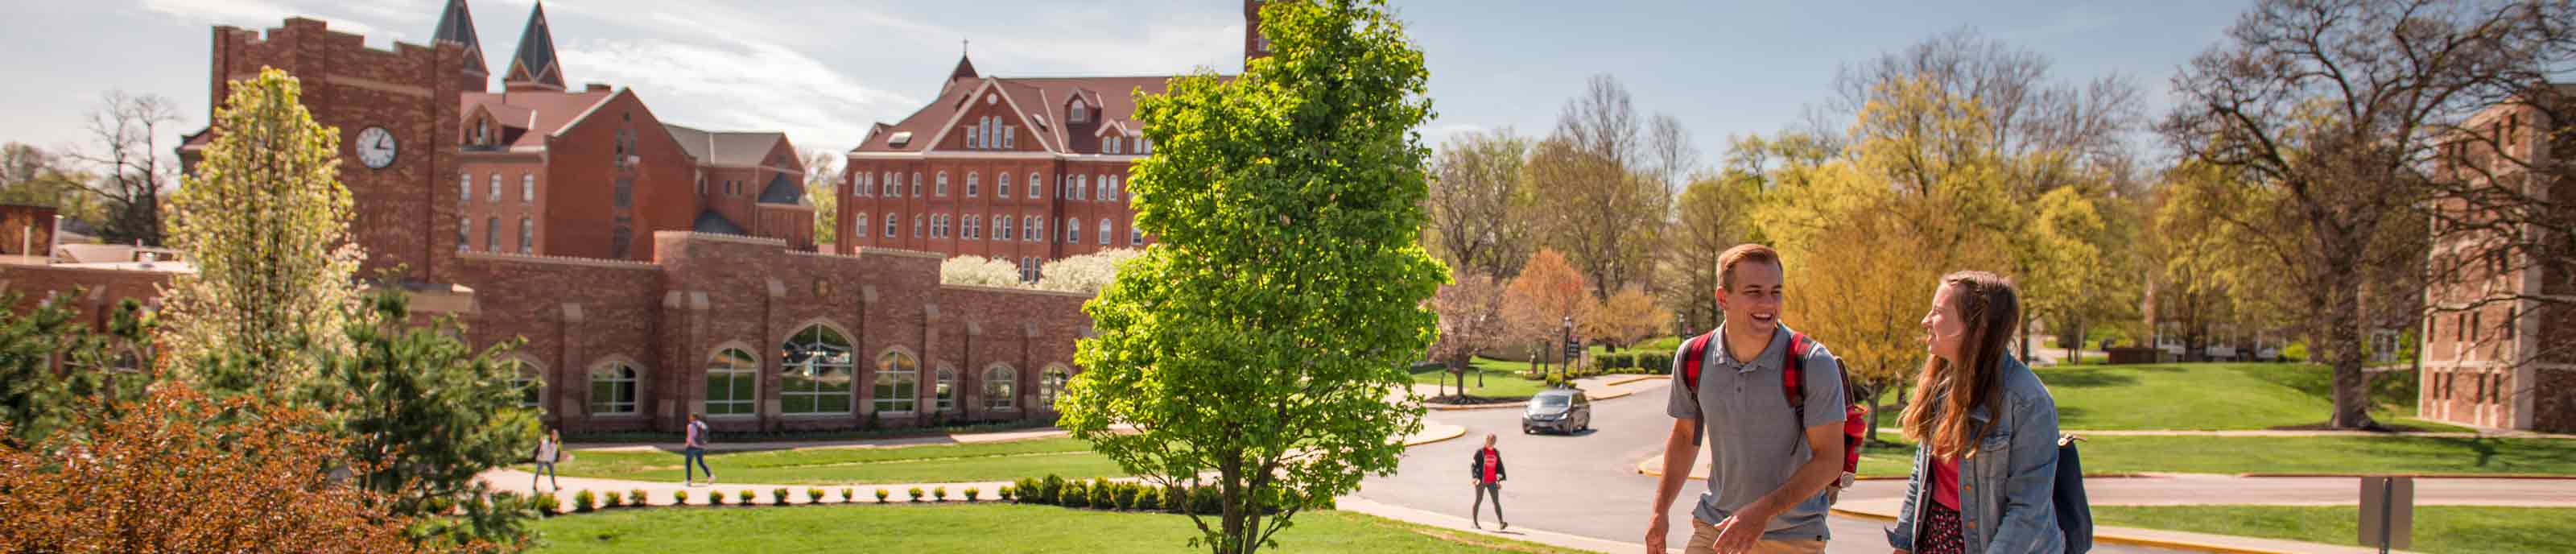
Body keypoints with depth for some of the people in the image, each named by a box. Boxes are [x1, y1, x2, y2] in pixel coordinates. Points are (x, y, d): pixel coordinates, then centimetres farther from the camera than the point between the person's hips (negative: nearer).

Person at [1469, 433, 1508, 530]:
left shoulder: (1496, 453, 9)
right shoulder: (1480, 452, -5)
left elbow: (1499, 467, 16)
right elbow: (1474, 465, -8)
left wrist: (1499, 480, 13)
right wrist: (1476, 477, -21)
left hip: (1492, 482, 4)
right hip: (1481, 481, -4)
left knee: (1496, 501, -6)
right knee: (1479, 501, 7)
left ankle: (1501, 523, -14)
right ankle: (1474, 522, 19)